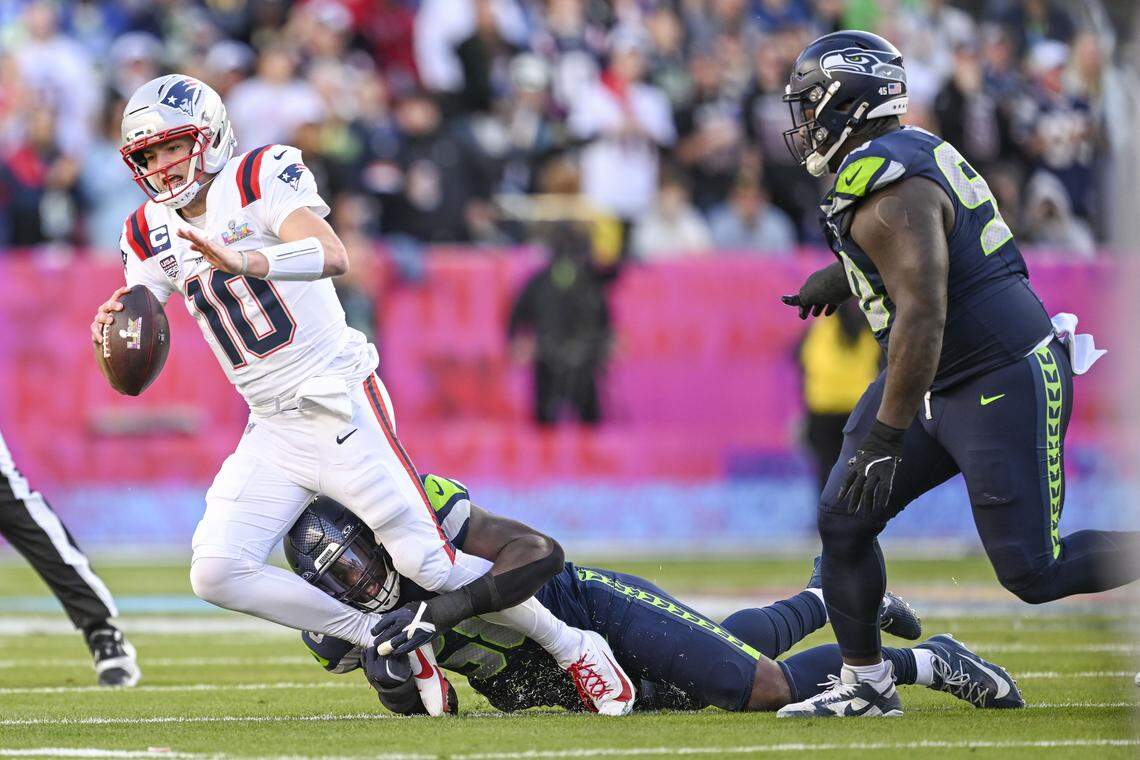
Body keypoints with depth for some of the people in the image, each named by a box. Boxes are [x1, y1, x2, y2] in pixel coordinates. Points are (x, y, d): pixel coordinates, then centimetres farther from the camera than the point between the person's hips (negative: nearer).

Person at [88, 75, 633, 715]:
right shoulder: (151, 235, 8)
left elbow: (334, 256, -29)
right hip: (272, 431, 6)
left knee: (429, 564, -8)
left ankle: (577, 651, 10)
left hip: (341, 407, -6)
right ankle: (382, 638, 0)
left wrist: (241, 262, -45)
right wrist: (114, 331, -20)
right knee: (217, 574, -11)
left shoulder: (257, 179, -11)